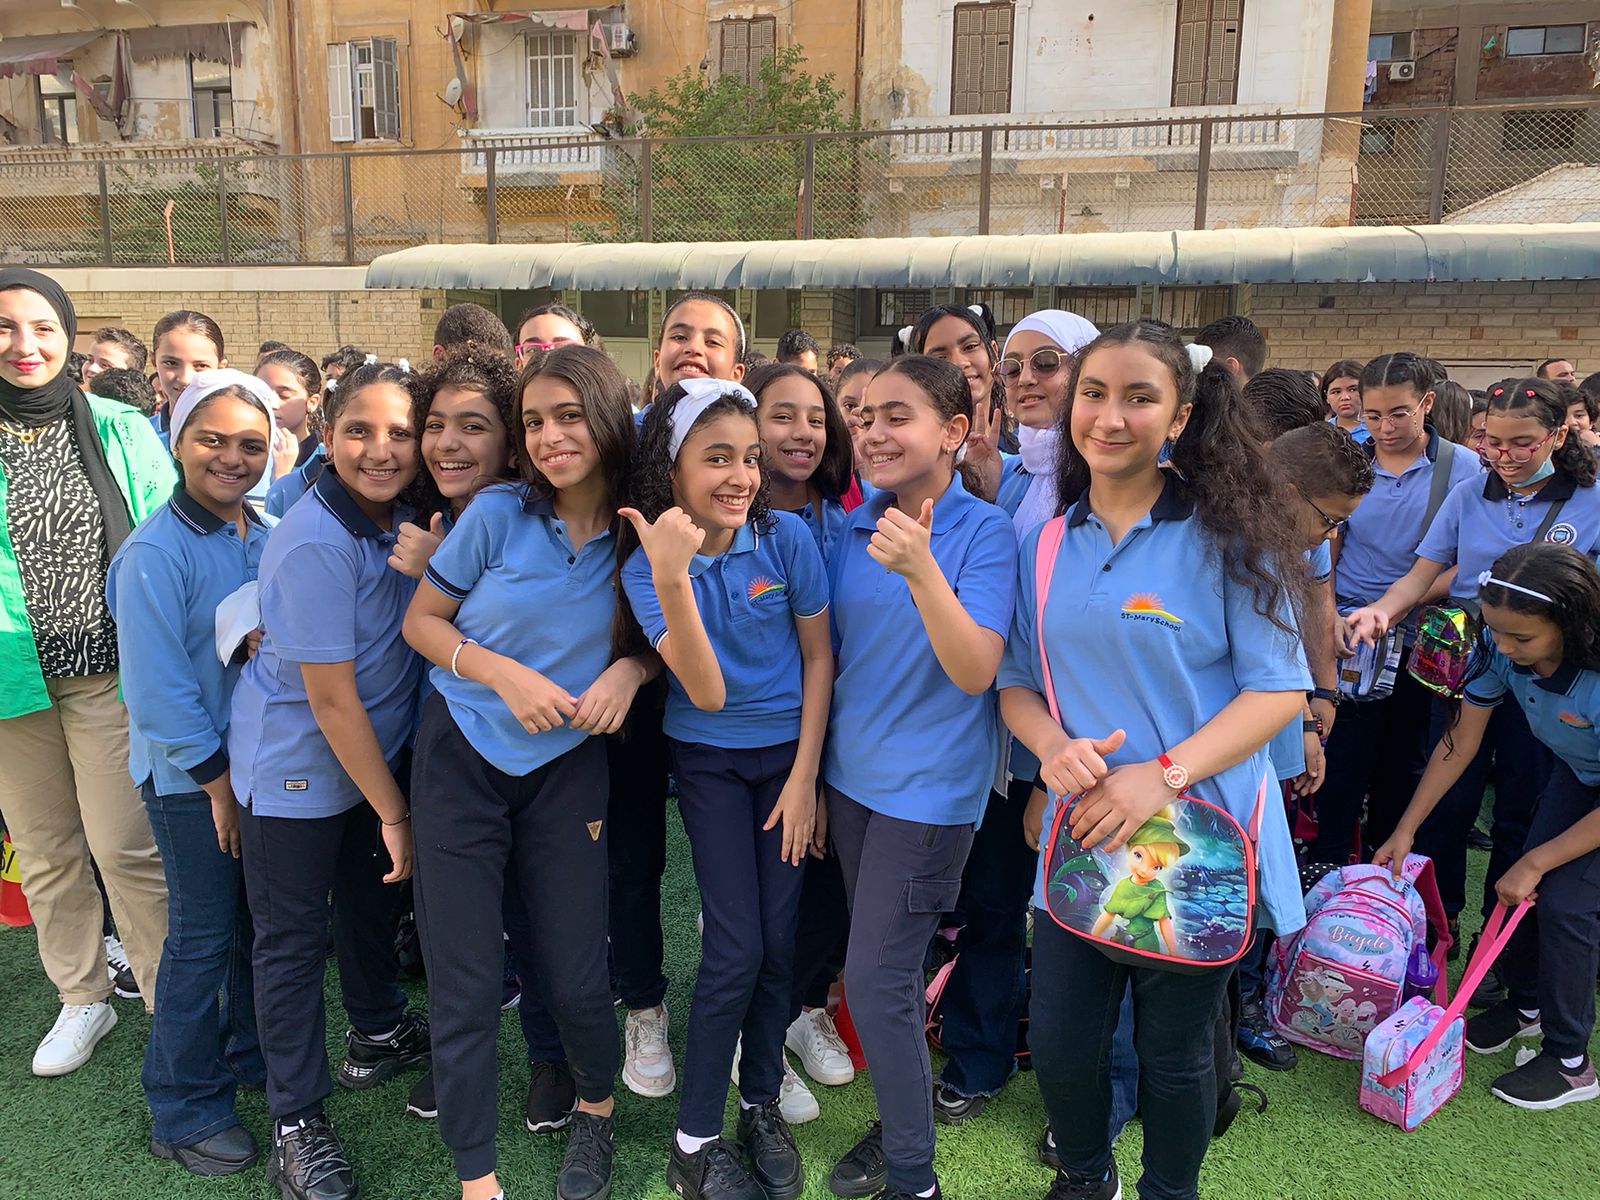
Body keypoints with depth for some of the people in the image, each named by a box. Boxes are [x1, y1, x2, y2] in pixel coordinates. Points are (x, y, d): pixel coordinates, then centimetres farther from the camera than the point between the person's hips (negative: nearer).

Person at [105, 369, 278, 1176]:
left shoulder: (269, 540, 0)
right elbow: (157, 689, -18)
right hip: (191, 775, -6)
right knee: (203, 936, 5)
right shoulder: (155, 552, -18)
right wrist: (218, 781, -14)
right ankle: (184, 1110, 24)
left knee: (263, 921, 18)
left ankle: (256, 1055, 39)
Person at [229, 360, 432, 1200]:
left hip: (372, 750, 7)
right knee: (292, 936, 7)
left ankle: (377, 1035, 48)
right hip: (295, 765, -7)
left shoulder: (405, 517, -6)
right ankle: (297, 1123, 24)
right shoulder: (314, 545, -28)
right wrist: (394, 812, -16)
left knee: (368, 894, 24)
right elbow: (330, 696, -24)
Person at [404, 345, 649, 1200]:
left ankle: (596, 1108, 39)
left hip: (568, 768, 1)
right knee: (465, 987, 3)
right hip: (463, 757, -1)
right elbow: (421, 622, -3)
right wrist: (507, 675, -17)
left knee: (577, 977, 6)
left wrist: (629, 669, -16)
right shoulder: (496, 513, -12)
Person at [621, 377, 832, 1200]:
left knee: (780, 940, 5)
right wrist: (673, 579, -39)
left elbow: (819, 656, -3)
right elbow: (705, 692, -26)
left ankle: (762, 1103, 29)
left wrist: (805, 775, -5)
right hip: (709, 761, -1)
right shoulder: (648, 566, -16)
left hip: (789, 752, 2)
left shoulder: (787, 537, -14)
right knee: (736, 946, -5)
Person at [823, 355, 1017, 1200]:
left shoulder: (985, 533, -14)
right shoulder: (850, 531, 1)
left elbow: (974, 671, -22)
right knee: (880, 966, 17)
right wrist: (814, 773, 12)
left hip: (929, 785, -5)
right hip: (851, 775, 6)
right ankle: (901, 1119, 38)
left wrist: (920, 568, -35)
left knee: (877, 980, -2)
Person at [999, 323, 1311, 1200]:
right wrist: (1053, 746, -15)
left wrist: (1165, 774, -22)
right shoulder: (1046, 545, 3)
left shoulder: (1225, 535, -8)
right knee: (1058, 1043, 12)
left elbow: (1278, 688, -10)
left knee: (1174, 1052, 13)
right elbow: (1014, 680, 7)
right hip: (1082, 831, 3)